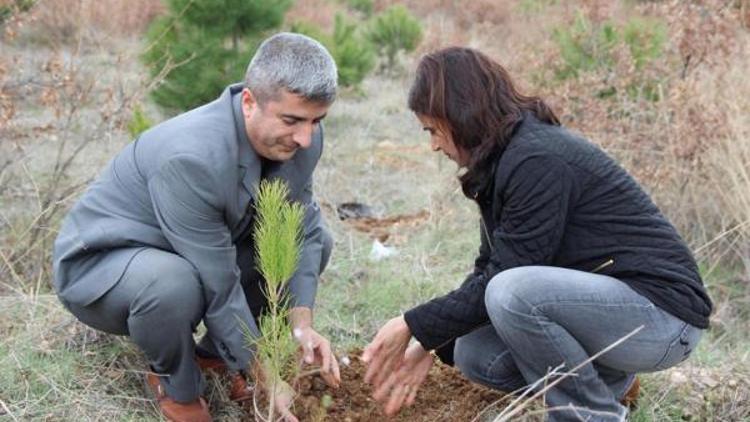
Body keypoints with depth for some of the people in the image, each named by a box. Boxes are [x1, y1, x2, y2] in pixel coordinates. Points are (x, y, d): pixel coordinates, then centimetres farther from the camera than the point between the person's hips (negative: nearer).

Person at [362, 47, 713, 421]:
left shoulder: (538, 161, -22)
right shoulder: (505, 159, 8)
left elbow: (501, 279, -21)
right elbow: (487, 272, 10)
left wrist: (415, 327, -12)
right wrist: (429, 346, 5)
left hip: (663, 312, -9)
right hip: (602, 301, 9)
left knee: (513, 293, -31)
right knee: (474, 354, -1)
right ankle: (609, 379, 15)